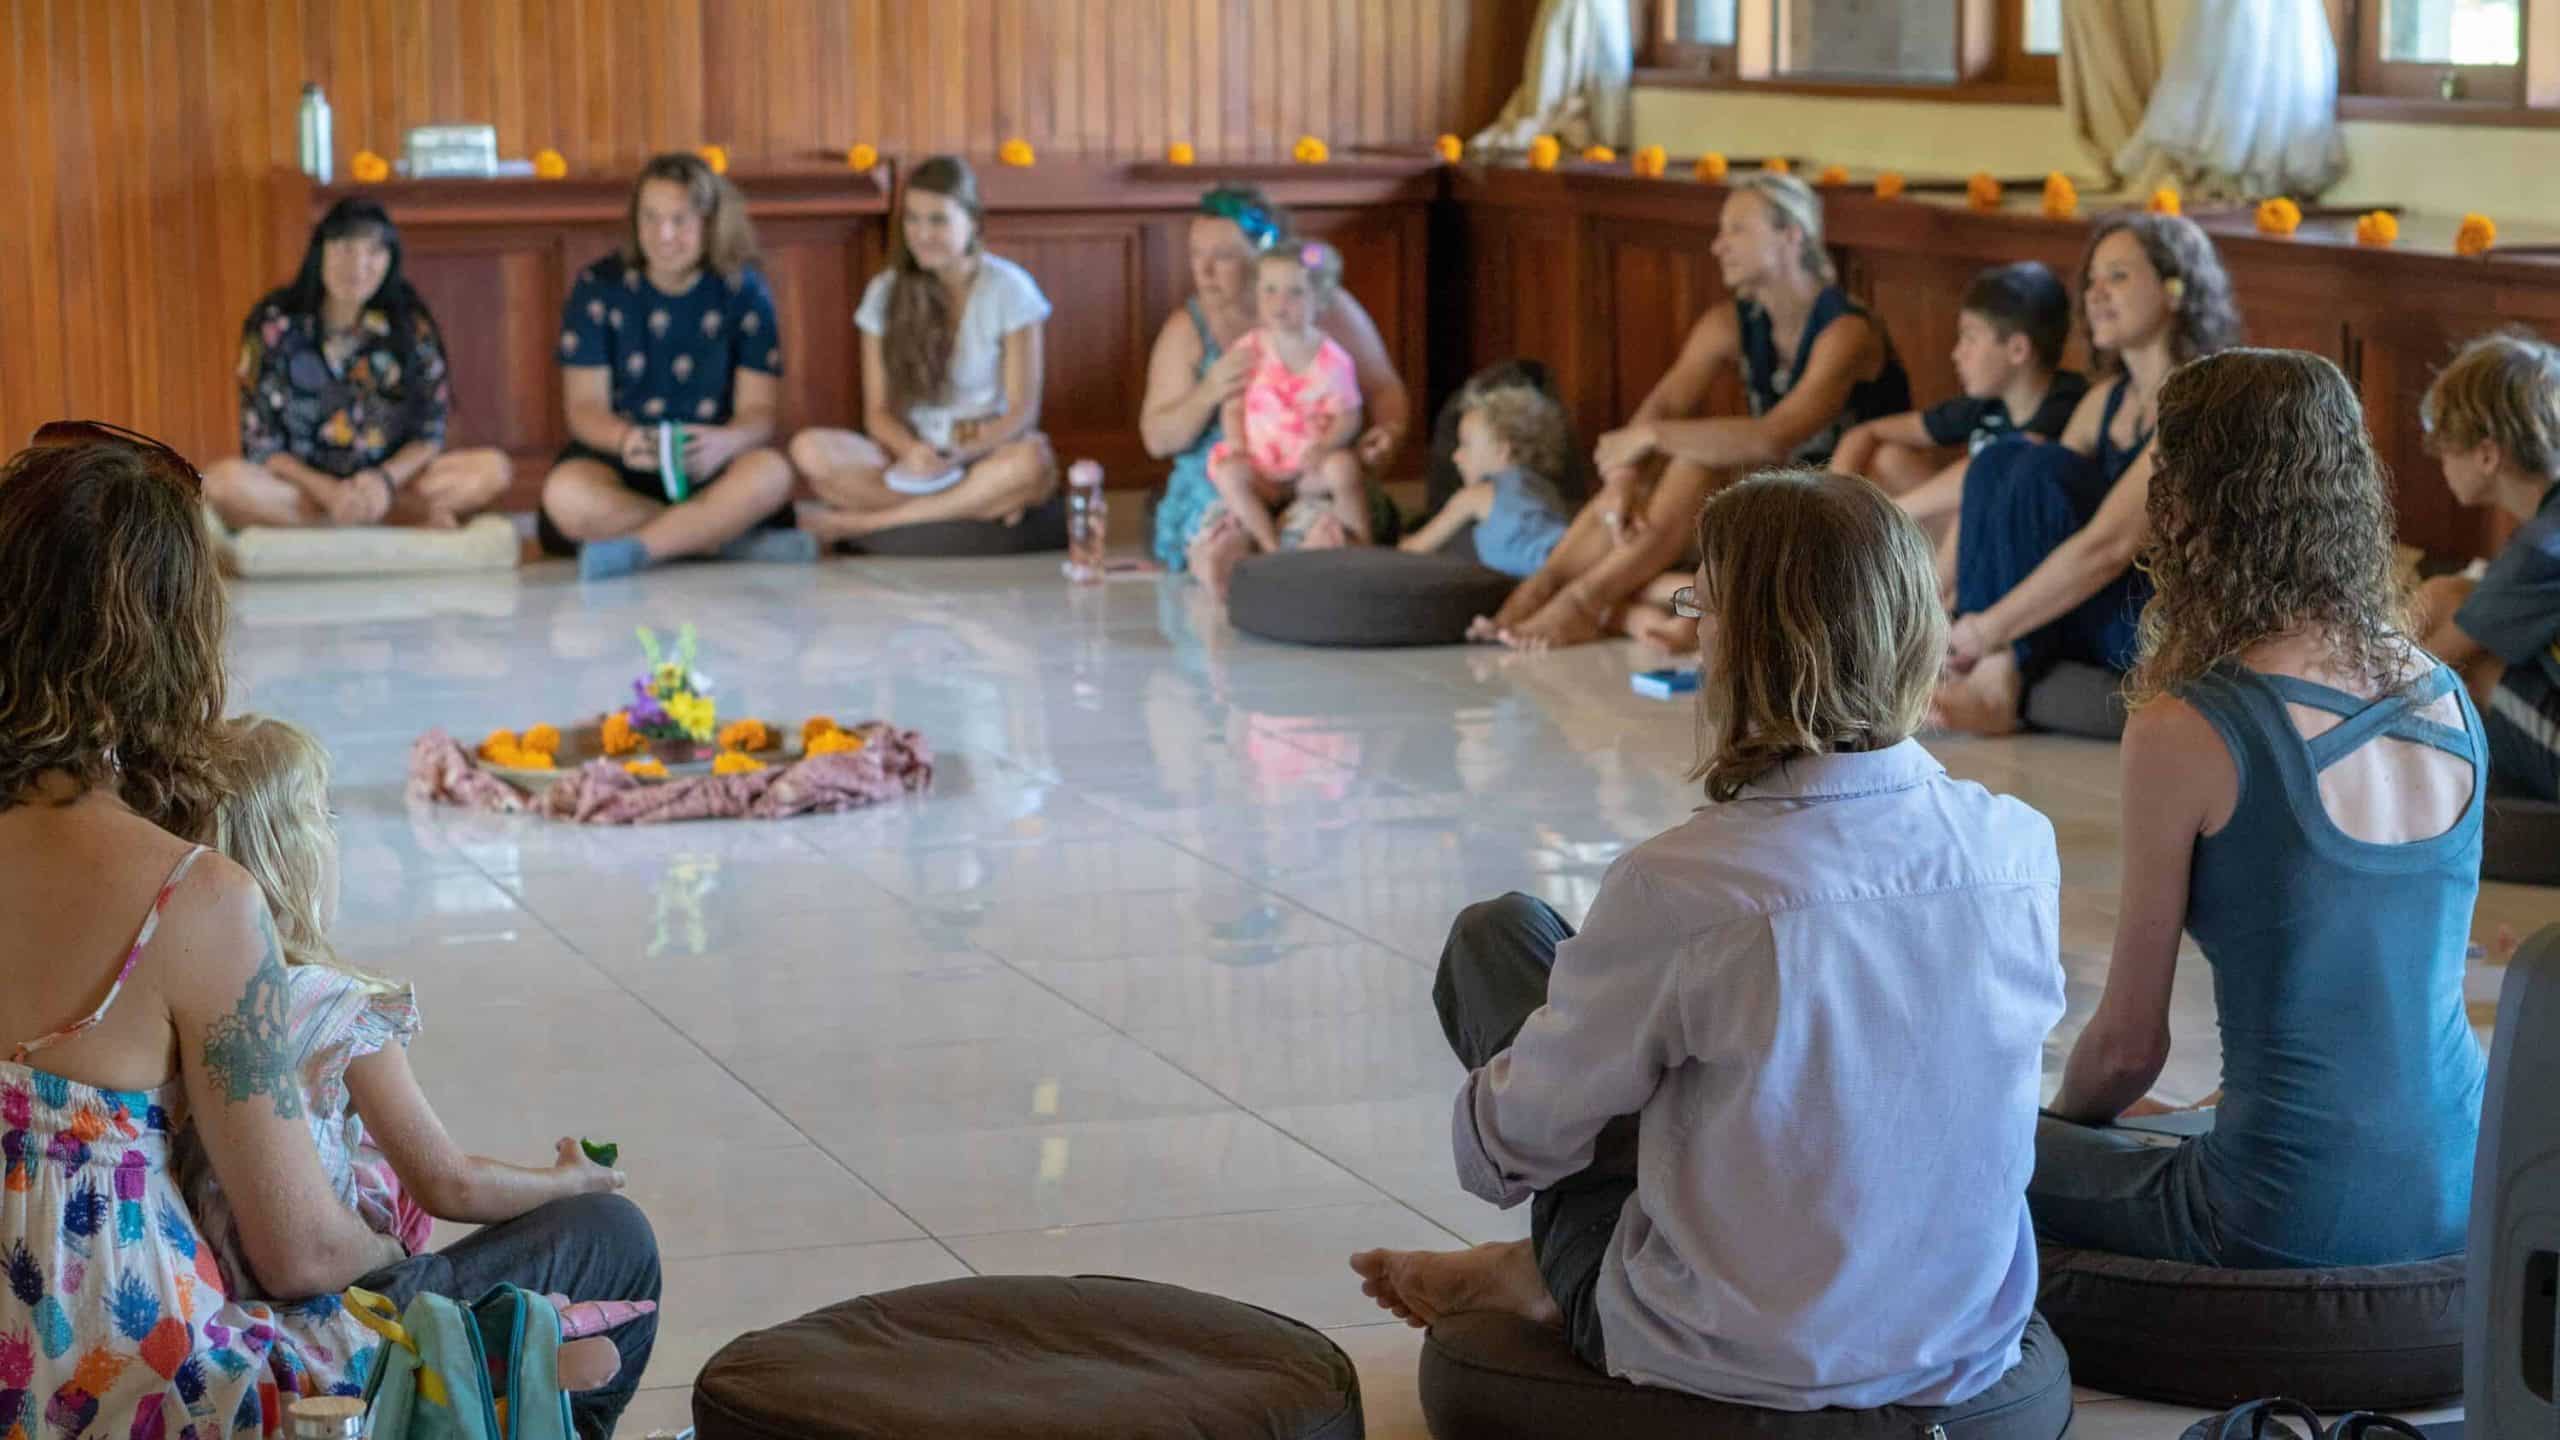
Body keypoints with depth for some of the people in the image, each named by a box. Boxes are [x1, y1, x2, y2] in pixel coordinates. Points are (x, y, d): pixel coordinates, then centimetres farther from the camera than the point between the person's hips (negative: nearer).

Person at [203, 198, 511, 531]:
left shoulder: (410, 327, 0)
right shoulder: (275, 327, -5)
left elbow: (429, 436, -1)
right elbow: (261, 446, -7)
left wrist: (384, 479, -22)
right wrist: (329, 491, -24)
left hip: (391, 482, 0)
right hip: (303, 485, 0)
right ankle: (414, 516, -30)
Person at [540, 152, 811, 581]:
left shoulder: (743, 291, 1)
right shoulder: (598, 287, 0)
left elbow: (759, 409, -4)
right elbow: (585, 407, -5)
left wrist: (725, 442, -30)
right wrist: (624, 441, -29)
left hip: (707, 465, 0)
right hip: (621, 461, 0)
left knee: (770, 472, -34)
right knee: (565, 493, -35)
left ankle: (634, 548, -31)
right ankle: (734, 541, -29)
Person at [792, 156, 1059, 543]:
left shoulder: (1008, 289, -3)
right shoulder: (885, 293, 5)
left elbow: (1022, 410, -5)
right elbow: (879, 410, 3)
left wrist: (957, 457, -23)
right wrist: (911, 450, -21)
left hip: (988, 454, -2)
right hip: (910, 453, 2)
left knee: (1031, 461, -38)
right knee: (809, 449, -25)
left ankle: (868, 519, -29)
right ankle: (981, 504, -29)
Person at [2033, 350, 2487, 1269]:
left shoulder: (2185, 736, -16)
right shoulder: (2448, 703, 3)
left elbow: (2128, 1044, -7)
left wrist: (2057, 1124, 15)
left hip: (2295, 1226, -7)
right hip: (2466, 1200, 7)